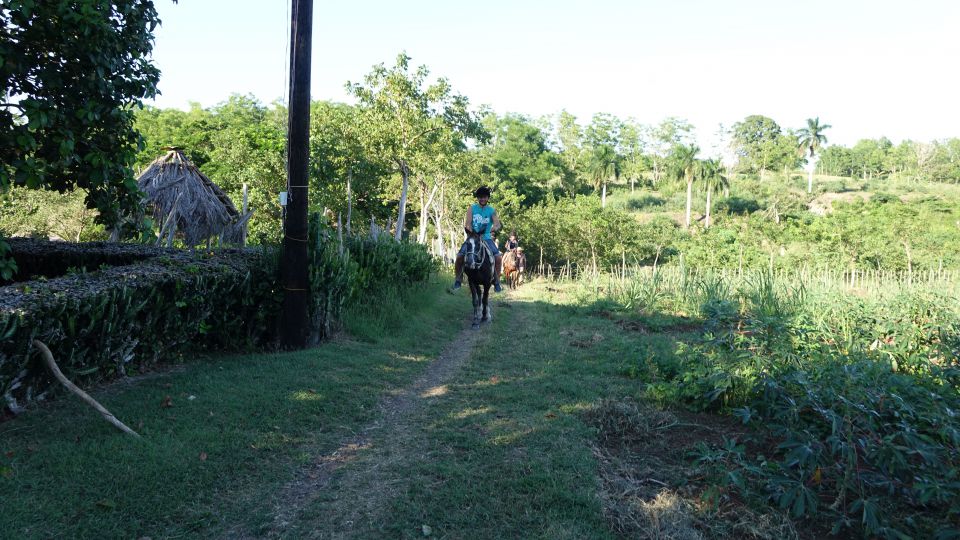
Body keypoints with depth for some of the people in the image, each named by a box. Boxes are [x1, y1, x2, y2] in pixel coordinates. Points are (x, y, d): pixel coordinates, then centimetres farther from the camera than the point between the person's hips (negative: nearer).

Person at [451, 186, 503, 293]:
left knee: (498, 257, -21)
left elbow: (497, 223, -11)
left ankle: (497, 282, -5)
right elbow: (467, 223, -6)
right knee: (459, 256, -18)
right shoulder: (472, 208, 4)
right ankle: (458, 280, 0)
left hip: (486, 238, 0)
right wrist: (469, 229, -27)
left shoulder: (492, 211, 4)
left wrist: (495, 228, -35)